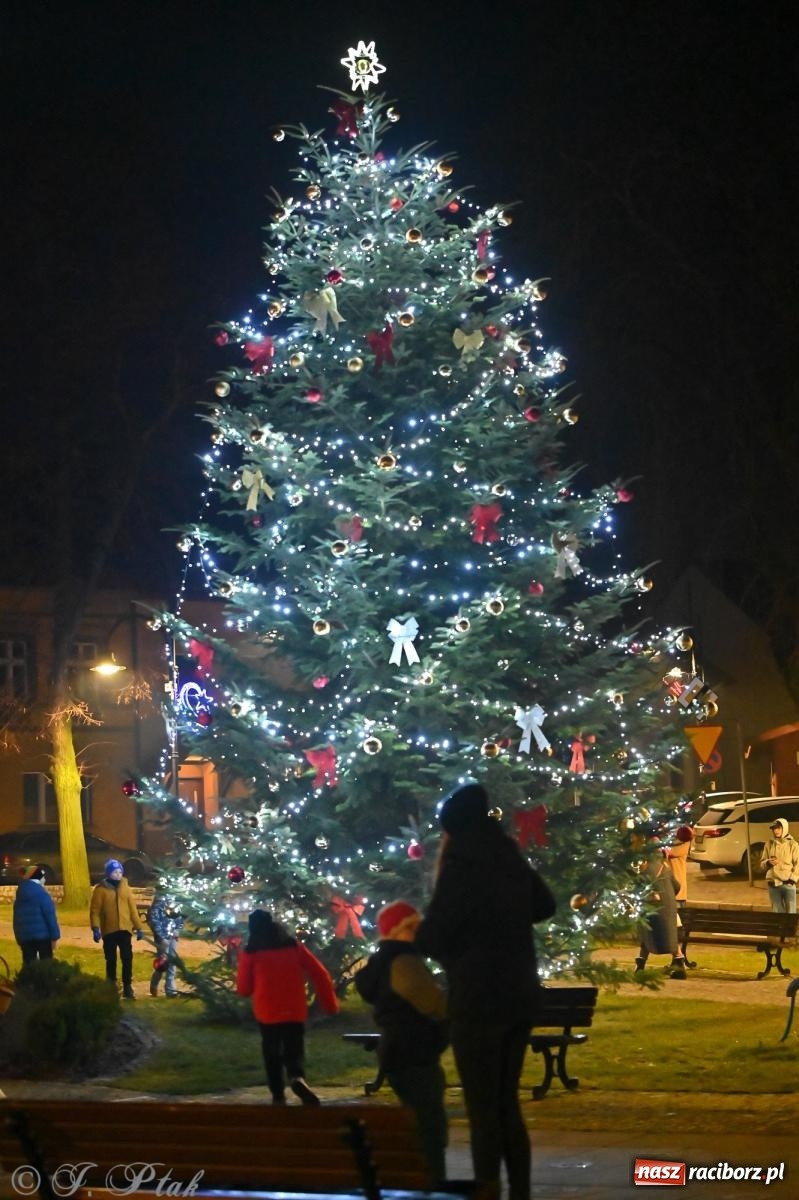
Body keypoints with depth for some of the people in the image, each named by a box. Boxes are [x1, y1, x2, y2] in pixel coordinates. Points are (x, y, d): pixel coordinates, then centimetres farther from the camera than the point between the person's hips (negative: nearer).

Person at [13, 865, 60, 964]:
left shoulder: (19, 896, 10)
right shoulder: (42, 895, -11)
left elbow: (16, 918, 15)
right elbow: (50, 917, -14)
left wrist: (19, 939, 20)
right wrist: (54, 937, -9)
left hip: (24, 937, 6)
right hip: (42, 936, -6)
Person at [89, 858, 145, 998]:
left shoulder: (125, 887, 8)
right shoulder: (101, 889, -3)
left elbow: (132, 908, 10)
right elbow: (95, 910, -6)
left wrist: (139, 927, 8)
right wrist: (95, 928, -17)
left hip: (125, 929, 2)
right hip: (109, 931, -2)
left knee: (127, 959, 0)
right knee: (111, 961, 6)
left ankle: (127, 987, 6)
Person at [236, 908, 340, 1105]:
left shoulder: (251, 952, 0)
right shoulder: (294, 946, 5)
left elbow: (243, 988, 5)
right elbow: (319, 974, 2)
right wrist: (329, 1002, 8)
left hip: (267, 1012, -1)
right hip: (295, 1011, 1)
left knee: (272, 1054, 15)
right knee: (294, 1051, 3)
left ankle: (278, 1096, 10)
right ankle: (297, 1078, -28)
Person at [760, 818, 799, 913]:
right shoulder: (769, 844, 8)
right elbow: (762, 862, 14)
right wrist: (768, 862, -9)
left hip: (788, 884, -4)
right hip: (773, 884, 4)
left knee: (790, 913, -6)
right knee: (777, 912, 10)